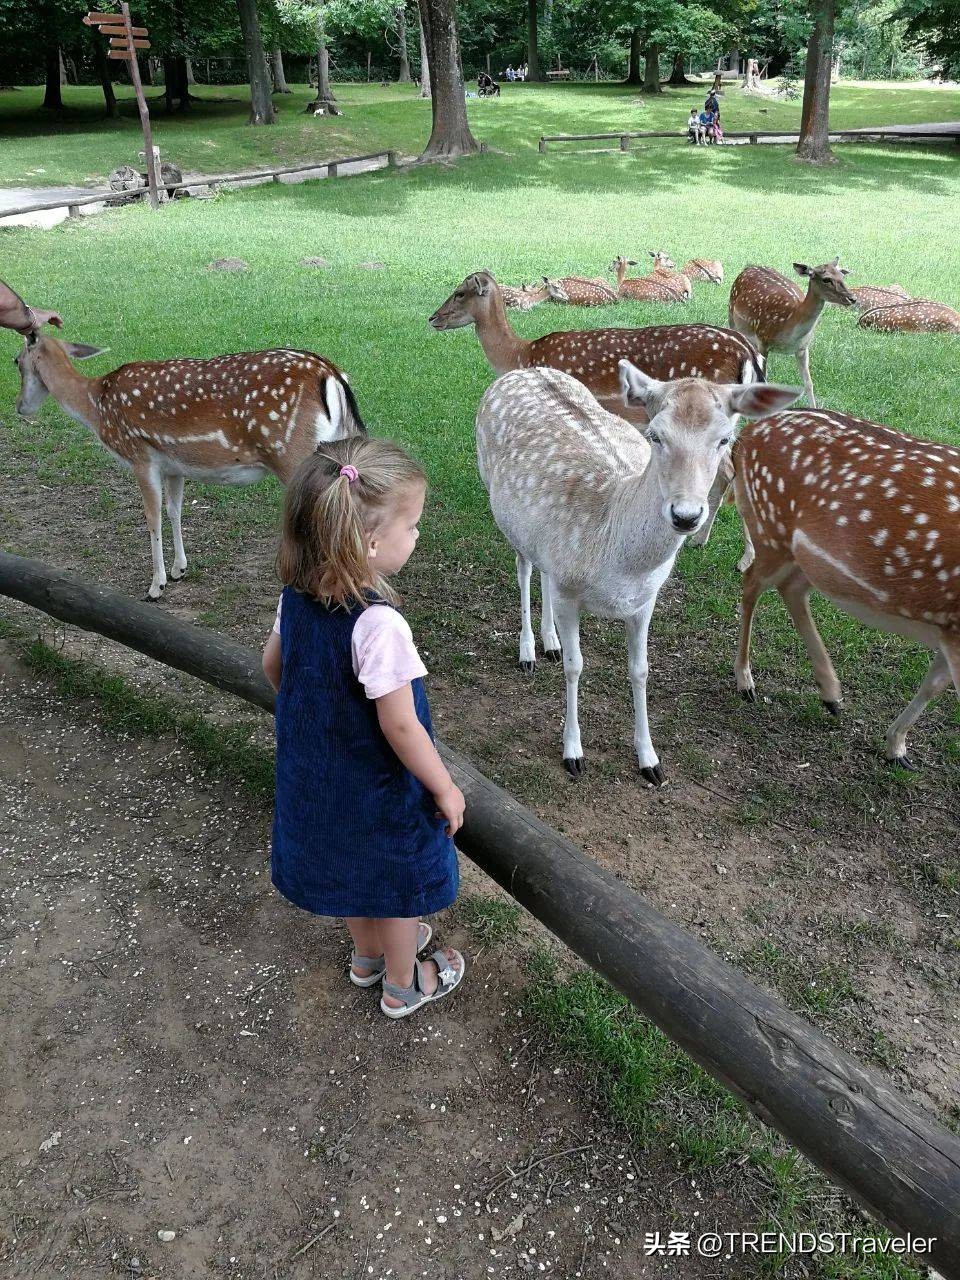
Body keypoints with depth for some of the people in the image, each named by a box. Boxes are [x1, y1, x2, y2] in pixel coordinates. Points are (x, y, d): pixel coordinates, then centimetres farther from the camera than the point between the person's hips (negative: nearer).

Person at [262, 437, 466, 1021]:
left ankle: (370, 952, 54)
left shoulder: (296, 597, -11)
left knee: (353, 861, 29)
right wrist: (446, 789, -14)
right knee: (398, 881, 18)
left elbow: (274, 665, 6)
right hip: (378, 784, -7)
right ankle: (403, 984, 42)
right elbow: (399, 726, -28)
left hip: (317, 770, 7)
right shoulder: (379, 625, -35)